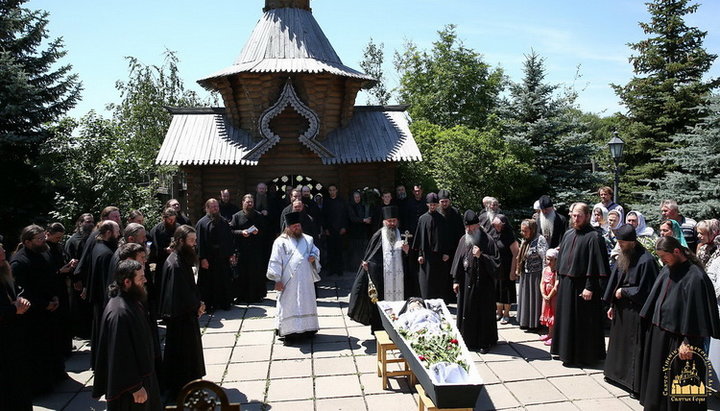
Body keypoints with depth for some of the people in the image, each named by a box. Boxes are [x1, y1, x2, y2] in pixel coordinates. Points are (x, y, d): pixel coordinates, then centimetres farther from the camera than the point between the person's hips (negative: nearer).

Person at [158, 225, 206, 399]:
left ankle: (188, 382, 34)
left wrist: (198, 303, 1)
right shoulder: (175, 264, -24)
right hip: (180, 316, -10)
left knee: (190, 348, 19)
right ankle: (178, 389, 17)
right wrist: (197, 306, -9)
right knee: (180, 351, 3)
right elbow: (181, 293, -24)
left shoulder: (183, 259, 7)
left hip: (187, 313, 10)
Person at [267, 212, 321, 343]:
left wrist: (313, 257, -3)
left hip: (306, 280, 5)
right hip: (289, 281, -5)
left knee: (306, 303, 11)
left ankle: (307, 328, 22)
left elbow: (316, 251, 21)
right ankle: (289, 332, 5)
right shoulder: (281, 242, -3)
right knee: (289, 305, -1)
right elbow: (276, 262, -6)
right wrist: (277, 280, -11)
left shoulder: (307, 239, 11)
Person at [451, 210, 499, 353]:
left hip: (483, 283, -4)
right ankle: (468, 340, 22)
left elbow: (496, 261, -7)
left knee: (484, 312, 5)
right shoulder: (463, 240, 6)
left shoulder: (487, 241, -7)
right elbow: (458, 260, 9)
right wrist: (456, 280, 5)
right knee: (466, 312, 9)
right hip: (466, 283, 4)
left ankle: (484, 342, 18)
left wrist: (481, 256, -20)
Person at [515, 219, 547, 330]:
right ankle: (526, 321, 26)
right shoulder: (525, 240, 7)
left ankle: (535, 322, 16)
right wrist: (518, 270, 15)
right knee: (525, 297, 14)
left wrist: (544, 275, -21)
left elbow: (545, 258, -20)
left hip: (536, 274, -8)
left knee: (535, 298, 3)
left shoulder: (539, 240, -16)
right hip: (525, 275, 8)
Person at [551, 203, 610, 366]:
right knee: (567, 318, 14)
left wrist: (589, 287, -19)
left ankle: (585, 355, 16)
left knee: (583, 321, 2)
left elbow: (595, 264, -16)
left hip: (582, 285, -7)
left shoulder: (594, 237, -12)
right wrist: (561, 278, 13)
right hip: (566, 284, 7)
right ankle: (568, 352, 27)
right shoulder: (568, 234, 10)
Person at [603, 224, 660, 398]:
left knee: (634, 347, 0)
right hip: (621, 309, 8)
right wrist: (612, 304, 11)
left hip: (636, 312, -8)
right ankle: (618, 374, 35)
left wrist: (623, 292, -11)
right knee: (619, 341, 18)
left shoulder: (646, 260, -20)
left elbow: (645, 290, -19)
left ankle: (636, 385, 12)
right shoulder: (623, 256, 4)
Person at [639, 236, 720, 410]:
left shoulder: (695, 277, -19)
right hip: (659, 333, 8)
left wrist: (688, 343, -18)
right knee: (657, 377, 18)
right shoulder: (667, 270, 5)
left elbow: (695, 311, -19)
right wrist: (651, 324, 15)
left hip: (677, 339, -8)